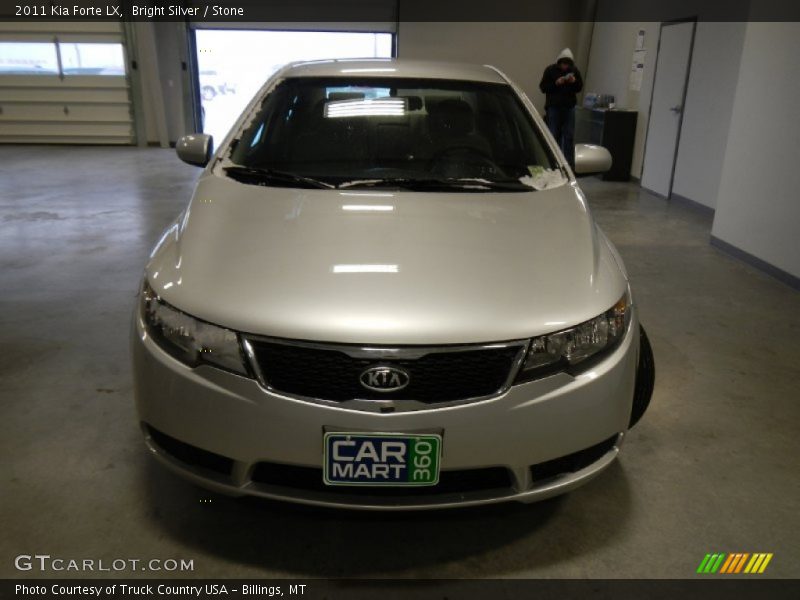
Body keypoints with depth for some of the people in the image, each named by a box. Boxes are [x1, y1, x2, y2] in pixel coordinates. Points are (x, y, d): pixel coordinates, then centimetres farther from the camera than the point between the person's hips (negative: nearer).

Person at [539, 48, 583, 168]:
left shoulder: (575, 70, 5)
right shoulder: (550, 70, -3)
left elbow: (580, 87, 11)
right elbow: (543, 87, -4)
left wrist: (574, 81, -10)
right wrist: (556, 83, -18)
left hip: (569, 107, 2)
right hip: (553, 107, -2)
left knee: (569, 136, 2)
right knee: (554, 136, -1)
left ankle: (570, 164, 6)